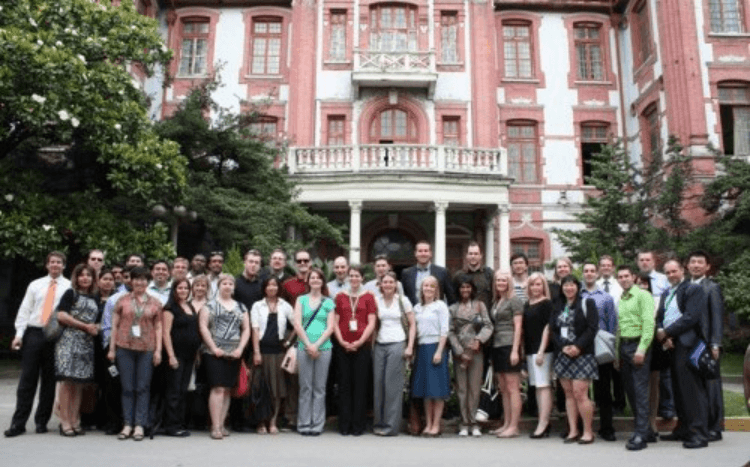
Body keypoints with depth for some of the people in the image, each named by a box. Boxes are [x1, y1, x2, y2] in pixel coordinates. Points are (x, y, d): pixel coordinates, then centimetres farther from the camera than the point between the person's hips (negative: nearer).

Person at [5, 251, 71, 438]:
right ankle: (18, 423, 8)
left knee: (49, 381, 5)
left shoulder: (70, 287, 3)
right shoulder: (35, 285, 12)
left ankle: (42, 421, 17)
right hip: (33, 333, 2)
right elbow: (24, 310, 8)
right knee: (27, 380, 2)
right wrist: (19, 334, -2)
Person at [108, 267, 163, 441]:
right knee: (127, 387, 5)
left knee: (143, 388, 3)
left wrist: (158, 350, 0)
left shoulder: (155, 303, 7)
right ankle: (128, 425, 13)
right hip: (124, 348, 0)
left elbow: (158, 328, 7)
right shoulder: (122, 300, 7)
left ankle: (139, 425, 10)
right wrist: (112, 348, 3)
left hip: (146, 349, 0)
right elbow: (115, 325, 7)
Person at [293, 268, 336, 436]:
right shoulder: (301, 300, 10)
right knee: (305, 387, 1)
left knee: (320, 388, 2)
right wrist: (308, 344, -8)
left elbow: (330, 327, 3)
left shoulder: (328, 302, 10)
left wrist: (317, 344, -8)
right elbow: (297, 324, 2)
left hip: (323, 348, 0)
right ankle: (304, 424, 9)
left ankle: (317, 424, 9)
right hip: (304, 347, 0)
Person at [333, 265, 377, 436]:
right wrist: (342, 342, -7)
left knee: (360, 385, 1)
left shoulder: (368, 297, 5)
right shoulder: (340, 297, 10)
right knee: (344, 385, 4)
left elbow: (371, 323, 0)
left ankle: (358, 425, 9)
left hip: (362, 347, -1)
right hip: (343, 347, 1)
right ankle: (344, 425, 11)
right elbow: (335, 322, 6)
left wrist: (359, 342, -10)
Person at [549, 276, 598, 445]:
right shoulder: (558, 308, 15)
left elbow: (592, 328, -7)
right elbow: (552, 330, 9)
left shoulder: (586, 303, 2)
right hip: (563, 355, 5)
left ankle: (588, 431, 2)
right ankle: (573, 431, 11)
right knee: (568, 394, 6)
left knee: (579, 393, -10)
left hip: (582, 354, -5)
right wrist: (563, 347, -7)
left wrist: (578, 346, -15)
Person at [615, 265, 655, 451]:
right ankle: (642, 429, 19)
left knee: (640, 391, -8)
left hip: (638, 345, -7)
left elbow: (649, 323, -13)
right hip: (623, 346, 7)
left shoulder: (642, 295, -4)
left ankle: (641, 435, -6)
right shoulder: (620, 300, 17)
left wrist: (642, 348, -20)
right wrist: (617, 353, 14)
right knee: (630, 391, 9)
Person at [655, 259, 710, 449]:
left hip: (687, 345, -7)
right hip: (671, 346, 7)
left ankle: (699, 434, -2)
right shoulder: (666, 294, 21)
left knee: (693, 389, -6)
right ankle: (683, 430, 21)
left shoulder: (693, 289, -3)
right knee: (679, 390, 12)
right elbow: (659, 318, 15)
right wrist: (663, 337, -5)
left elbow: (691, 317, -14)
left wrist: (666, 332, -11)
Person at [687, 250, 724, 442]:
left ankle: (715, 428, 10)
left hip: (706, 345, -5)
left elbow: (718, 318, -7)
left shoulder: (712, 288, -2)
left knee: (711, 385, 1)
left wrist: (715, 345, -13)